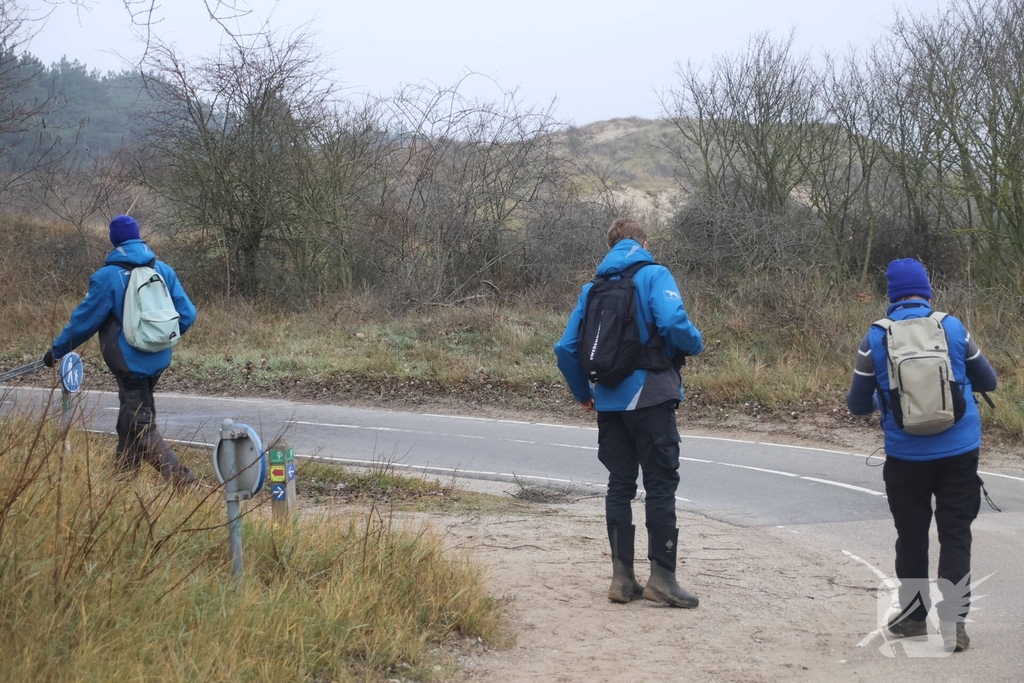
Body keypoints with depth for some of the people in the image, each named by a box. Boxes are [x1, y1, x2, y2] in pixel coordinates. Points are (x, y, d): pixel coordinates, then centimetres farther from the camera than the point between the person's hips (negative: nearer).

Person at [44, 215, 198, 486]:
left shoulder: (107, 277, -12)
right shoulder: (164, 271, 2)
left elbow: (84, 320, -8)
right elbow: (187, 315, 0)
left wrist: (57, 350, 6)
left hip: (130, 363, -6)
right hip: (158, 361, 6)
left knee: (141, 429, -5)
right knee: (131, 421, 21)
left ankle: (184, 482, -17)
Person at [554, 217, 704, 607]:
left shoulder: (593, 288, 12)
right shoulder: (653, 275, -4)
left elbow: (566, 348, 8)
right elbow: (673, 322, -22)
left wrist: (583, 393, 20)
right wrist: (695, 345, -1)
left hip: (609, 402, 5)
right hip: (650, 397, -5)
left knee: (620, 485, 10)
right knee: (661, 485, -1)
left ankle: (622, 577, 10)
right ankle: (662, 577, -4)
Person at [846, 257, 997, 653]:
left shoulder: (876, 338, -6)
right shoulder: (953, 328, -3)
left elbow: (858, 405, 1)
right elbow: (988, 382, 10)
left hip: (906, 455, 0)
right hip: (959, 451, 0)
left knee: (912, 537, 14)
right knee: (955, 536, 4)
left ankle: (913, 617, 23)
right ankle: (952, 622, -3)